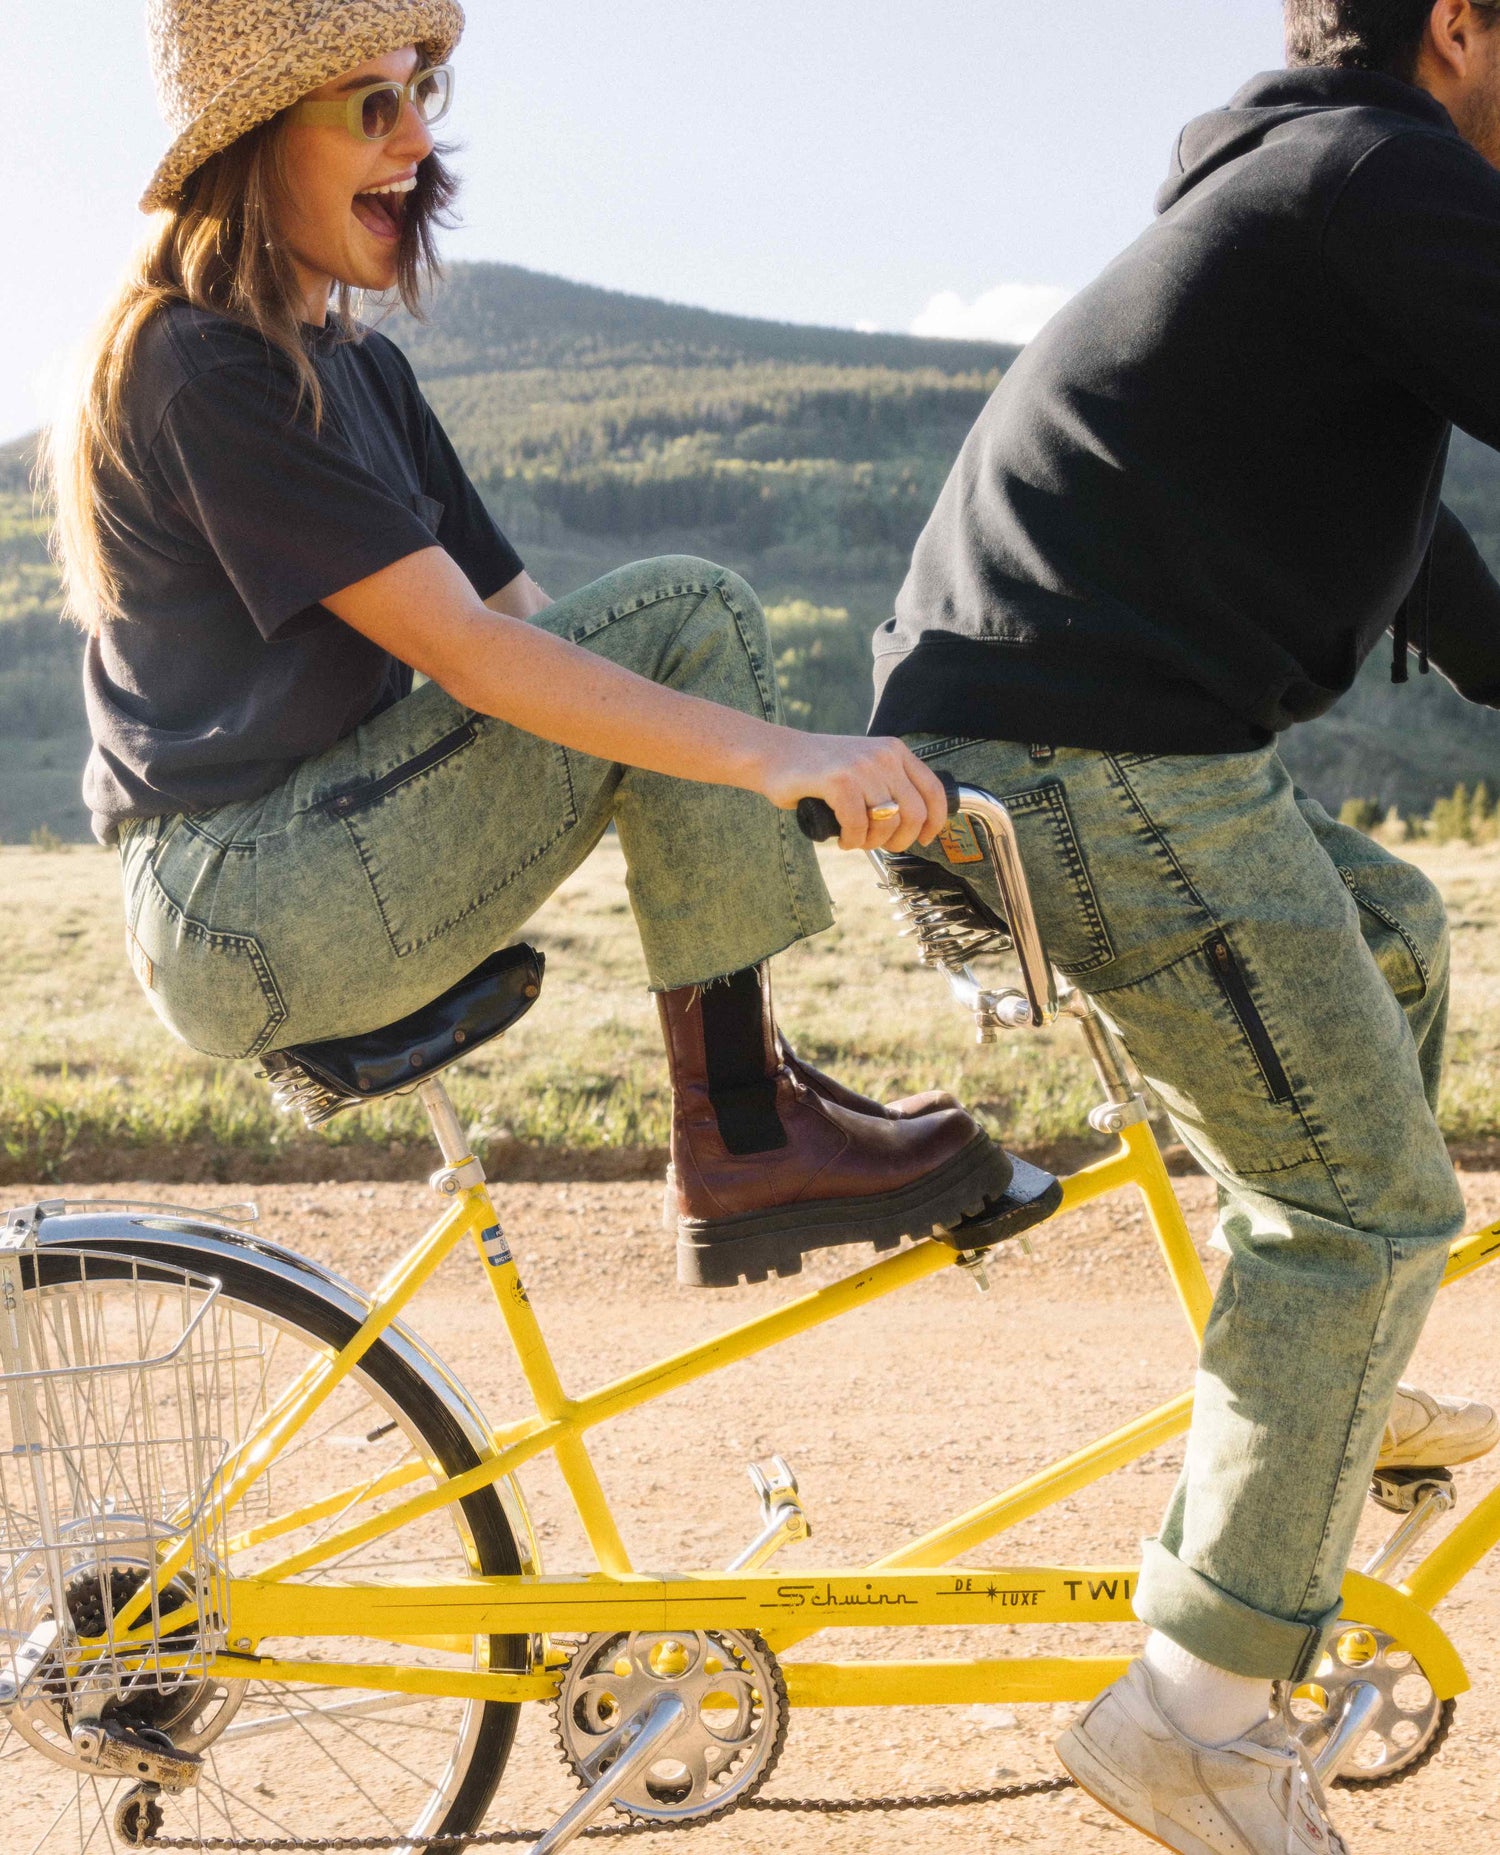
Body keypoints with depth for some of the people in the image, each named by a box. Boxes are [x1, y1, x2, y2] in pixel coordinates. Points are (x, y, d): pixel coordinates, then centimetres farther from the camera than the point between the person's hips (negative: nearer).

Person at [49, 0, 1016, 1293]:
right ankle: (742, 1141, -12)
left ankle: (753, 1102, 2)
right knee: (685, 615, -15)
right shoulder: (203, 367, -14)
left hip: (298, 871, 9)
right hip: (245, 909, -9)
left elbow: (524, 619, 9)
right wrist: (772, 755, -31)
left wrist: (830, 772, 0)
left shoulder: (353, 364, 16)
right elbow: (462, 646, -24)